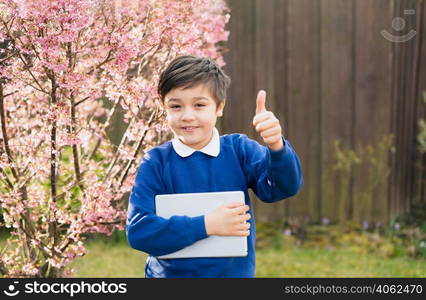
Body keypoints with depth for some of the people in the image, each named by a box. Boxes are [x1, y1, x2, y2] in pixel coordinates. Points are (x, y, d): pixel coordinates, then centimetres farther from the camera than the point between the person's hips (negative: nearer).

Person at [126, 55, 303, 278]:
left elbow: (284, 187, -17)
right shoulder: (156, 162, -10)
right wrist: (207, 225, -22)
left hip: (236, 272, 1)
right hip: (170, 272, -1)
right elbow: (137, 230, -17)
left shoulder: (239, 149, -5)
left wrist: (276, 146, -36)